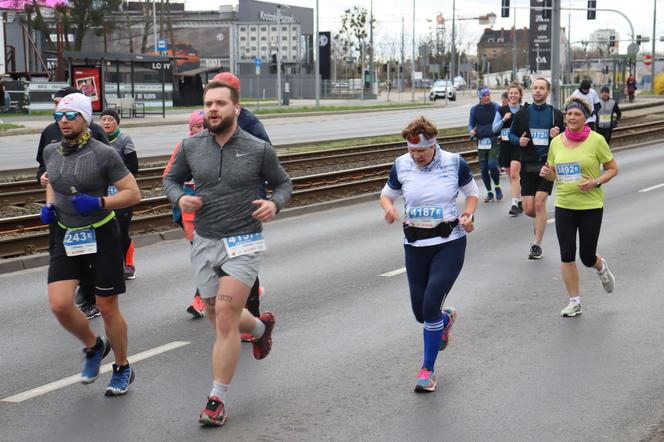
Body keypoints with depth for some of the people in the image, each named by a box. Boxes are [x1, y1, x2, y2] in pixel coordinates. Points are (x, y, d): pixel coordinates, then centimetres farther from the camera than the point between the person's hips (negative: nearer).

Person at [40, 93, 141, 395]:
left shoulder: (104, 154, -14)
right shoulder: (51, 152, 2)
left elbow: (133, 193, -11)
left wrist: (99, 202, -25)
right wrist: (49, 205, 3)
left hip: (100, 235, -4)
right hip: (65, 236, 4)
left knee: (107, 307, 5)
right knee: (60, 304, -9)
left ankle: (122, 368, 26)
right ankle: (94, 346, 20)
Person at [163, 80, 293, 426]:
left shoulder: (259, 150, -7)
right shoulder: (191, 147, -1)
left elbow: (283, 183, 7)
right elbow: (171, 179, 14)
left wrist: (275, 204, -15)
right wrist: (179, 198, -8)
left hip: (243, 243, -4)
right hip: (204, 243, 4)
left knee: (225, 317, -13)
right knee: (221, 319, 15)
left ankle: (217, 399, -3)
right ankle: (260, 326, 50)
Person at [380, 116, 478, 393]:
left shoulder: (454, 162, -7)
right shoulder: (401, 165, -3)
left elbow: (472, 193, 8)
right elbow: (386, 194, 12)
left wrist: (468, 215, -11)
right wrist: (389, 207, -11)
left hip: (450, 243, -3)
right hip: (415, 245, 3)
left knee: (431, 306, -14)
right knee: (420, 311, 8)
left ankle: (428, 369, 5)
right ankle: (446, 318, 48)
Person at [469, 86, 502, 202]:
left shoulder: (496, 107, 1)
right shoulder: (475, 109, 8)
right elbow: (471, 124, 12)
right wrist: (471, 131, -9)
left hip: (494, 141, -3)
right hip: (481, 143, 3)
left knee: (492, 164, -18)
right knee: (484, 168, 3)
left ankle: (497, 187, 7)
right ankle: (489, 193, 19)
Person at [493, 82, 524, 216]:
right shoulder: (502, 110, 5)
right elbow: (494, 129, 5)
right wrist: (503, 120, -9)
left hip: (519, 145, -3)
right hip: (505, 145, 3)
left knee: (514, 173, -18)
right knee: (512, 175, 12)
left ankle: (515, 204, -17)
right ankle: (519, 201, 28)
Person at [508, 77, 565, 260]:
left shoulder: (556, 114, 4)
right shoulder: (522, 113, 5)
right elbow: (512, 134, 12)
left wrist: (558, 136, -11)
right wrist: (519, 141, -9)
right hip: (527, 165, 2)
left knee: (539, 203, -12)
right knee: (528, 209, 0)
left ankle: (537, 245, 0)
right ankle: (541, 221, 37)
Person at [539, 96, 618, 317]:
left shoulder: (596, 140, -8)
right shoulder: (557, 142, 2)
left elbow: (613, 169, 0)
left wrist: (596, 182, -17)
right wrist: (546, 173, -9)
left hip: (591, 206, -3)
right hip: (564, 205, 3)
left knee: (587, 257, 4)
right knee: (567, 255, 1)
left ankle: (602, 268, 41)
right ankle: (575, 302, 14)